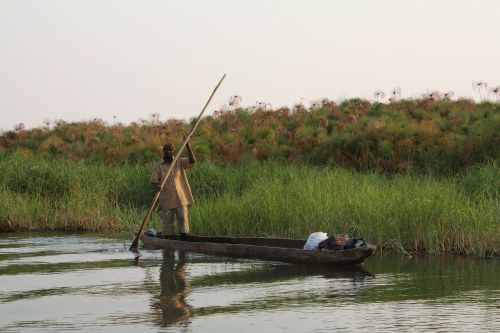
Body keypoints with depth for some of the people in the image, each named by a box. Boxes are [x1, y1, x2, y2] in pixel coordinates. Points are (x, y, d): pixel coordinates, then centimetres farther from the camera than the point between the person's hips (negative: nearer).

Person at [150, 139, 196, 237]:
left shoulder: (179, 163, 8)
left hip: (180, 199, 1)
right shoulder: (158, 167, 3)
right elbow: (153, 182, -2)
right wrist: (157, 187, -26)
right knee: (168, 223, 3)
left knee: (183, 219, -8)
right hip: (167, 201, -1)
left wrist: (188, 146, -15)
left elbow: (192, 161, -6)